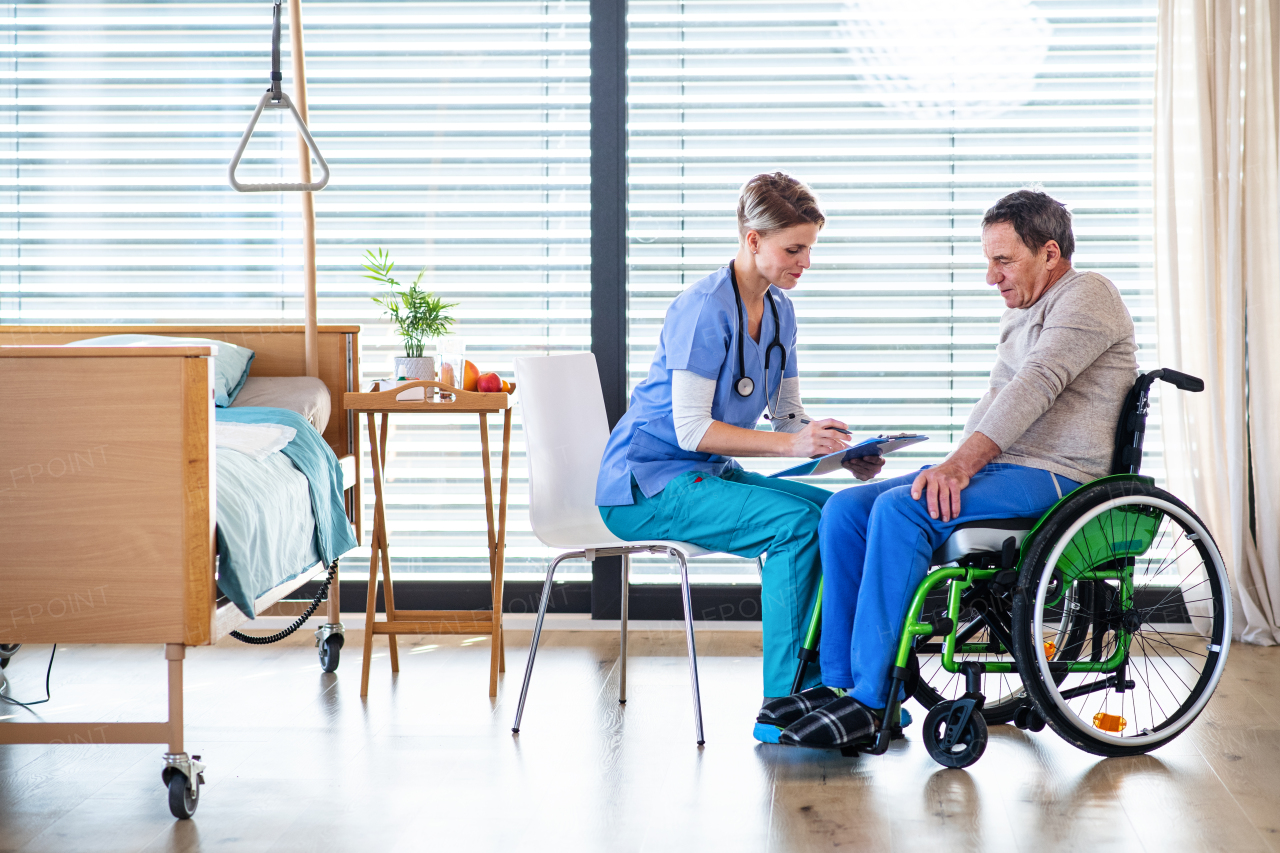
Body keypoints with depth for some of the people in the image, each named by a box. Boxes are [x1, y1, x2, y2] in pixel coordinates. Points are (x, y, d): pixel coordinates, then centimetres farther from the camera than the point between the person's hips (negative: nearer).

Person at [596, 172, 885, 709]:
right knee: (796, 521, -27)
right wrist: (792, 444, -31)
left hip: (708, 474, 8)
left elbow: (787, 415, 12)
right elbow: (690, 428, -23)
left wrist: (844, 453, -8)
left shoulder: (779, 309, 9)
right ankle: (785, 703, -23)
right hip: (647, 485, -8)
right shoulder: (706, 308, -18)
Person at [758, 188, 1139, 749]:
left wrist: (962, 464, -30)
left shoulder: (1088, 297, -7)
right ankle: (838, 682, -8)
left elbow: (1037, 385, -20)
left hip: (1057, 477, -10)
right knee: (845, 508, -6)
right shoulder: (1019, 312, 24)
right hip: (1002, 467, 10)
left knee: (900, 511, -29)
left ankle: (872, 703, -27)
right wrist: (954, 468, 1)